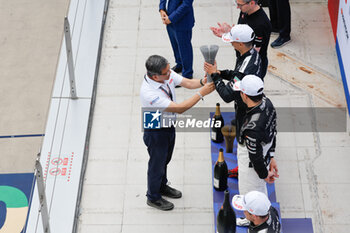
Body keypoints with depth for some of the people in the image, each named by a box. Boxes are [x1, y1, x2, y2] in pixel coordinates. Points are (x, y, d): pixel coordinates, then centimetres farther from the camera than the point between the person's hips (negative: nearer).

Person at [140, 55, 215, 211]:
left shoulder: (167, 74, -17)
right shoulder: (148, 93, -40)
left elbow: (188, 83, -11)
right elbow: (179, 108, -37)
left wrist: (202, 82, -33)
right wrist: (202, 93, -38)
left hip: (169, 126, 7)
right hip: (156, 132, -7)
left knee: (165, 159, 29)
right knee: (157, 164, 16)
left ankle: (162, 186, 56)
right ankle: (153, 198, 41)